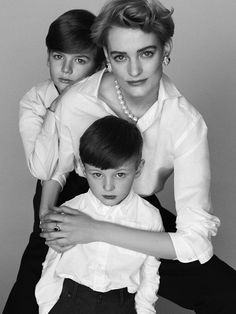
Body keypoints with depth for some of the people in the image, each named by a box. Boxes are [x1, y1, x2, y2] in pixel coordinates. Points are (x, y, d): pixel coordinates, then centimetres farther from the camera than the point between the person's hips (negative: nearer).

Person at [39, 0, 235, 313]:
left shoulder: (186, 123, -26)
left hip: (143, 216, 0)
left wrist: (97, 231, -35)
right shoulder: (74, 103, -24)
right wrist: (46, 217, -19)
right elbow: (55, 171, -2)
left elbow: (195, 240, -30)